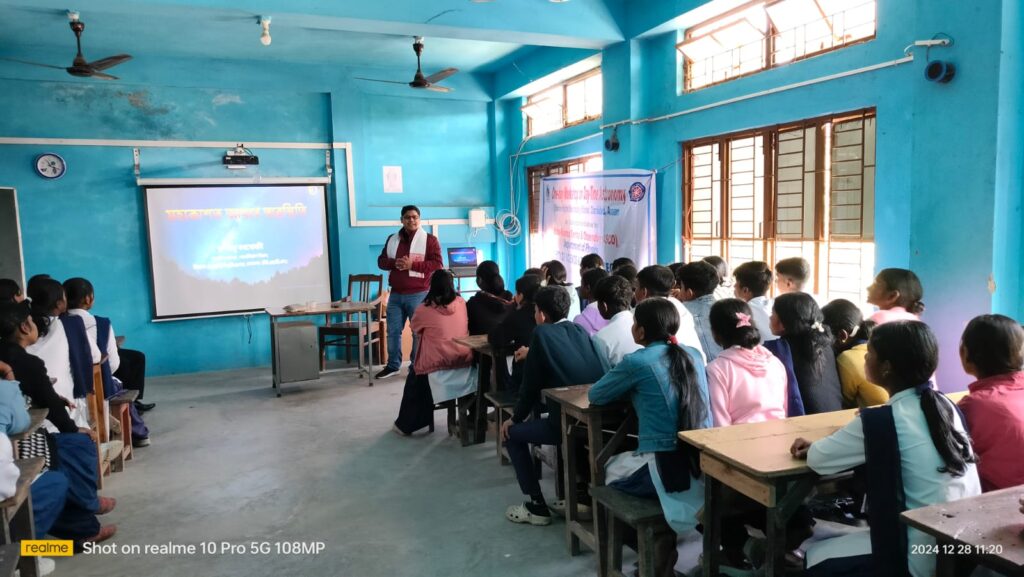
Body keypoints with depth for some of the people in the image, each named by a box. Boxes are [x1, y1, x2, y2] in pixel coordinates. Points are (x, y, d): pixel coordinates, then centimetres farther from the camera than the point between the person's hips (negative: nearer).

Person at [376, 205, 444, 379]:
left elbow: (437, 264, -10)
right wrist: (394, 263, -11)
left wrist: (412, 264, -20)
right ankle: (393, 365, 21)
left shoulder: (430, 239, -3)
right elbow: (381, 261, 13)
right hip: (396, 294, 4)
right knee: (393, 331, 9)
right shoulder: (392, 239, 12)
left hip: (419, 294, -4)